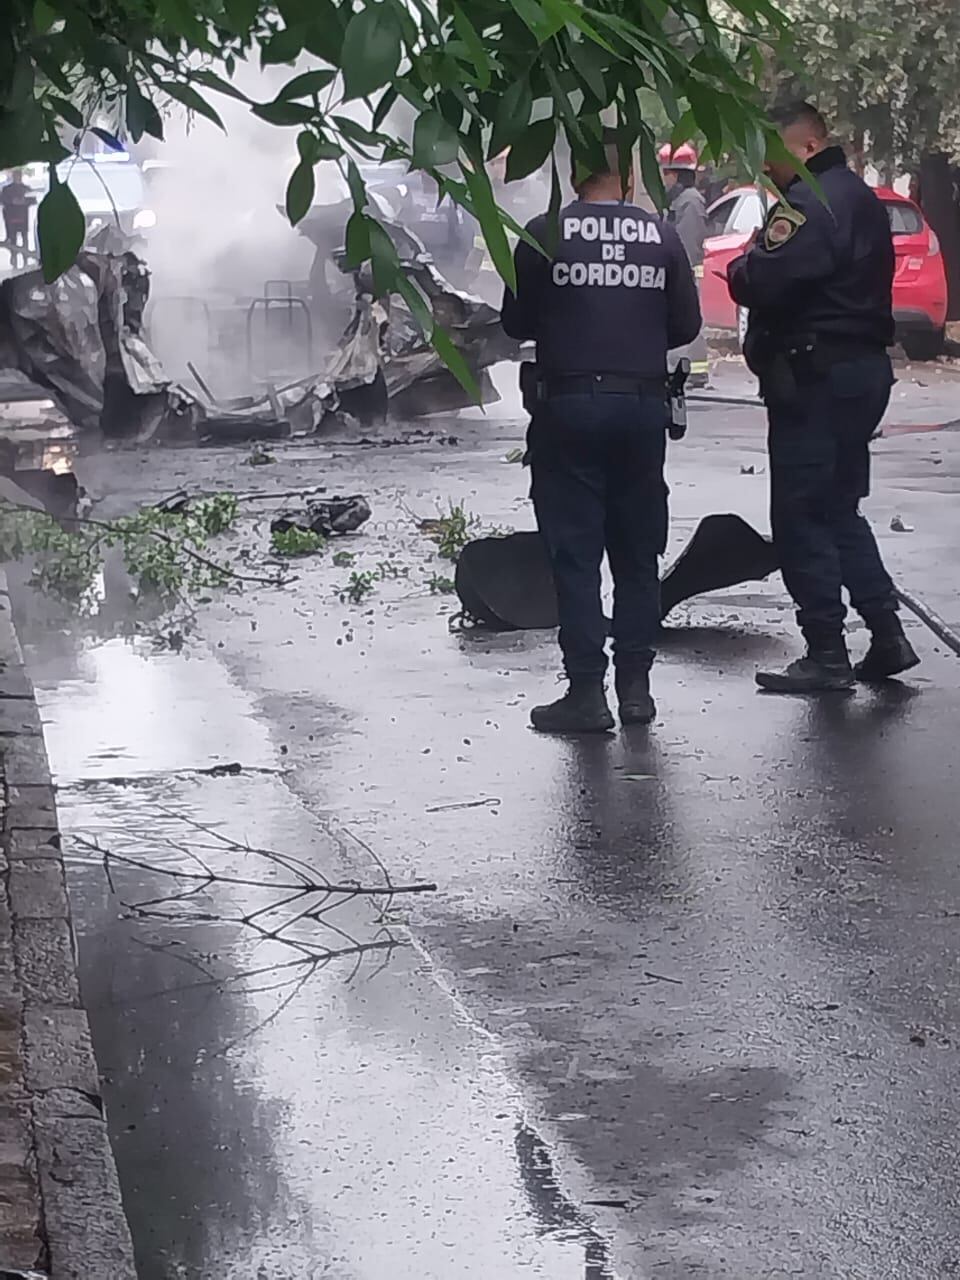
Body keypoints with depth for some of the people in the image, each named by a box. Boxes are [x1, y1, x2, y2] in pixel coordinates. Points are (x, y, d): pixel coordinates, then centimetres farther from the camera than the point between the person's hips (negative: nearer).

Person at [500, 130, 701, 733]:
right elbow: (687, 324, 6)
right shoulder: (661, 236, 1)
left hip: (569, 405, -2)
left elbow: (517, 321, 2)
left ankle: (587, 691, -1)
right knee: (637, 553, 12)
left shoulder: (545, 235, -5)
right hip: (643, 404, 3)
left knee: (575, 553, 1)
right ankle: (635, 684, 14)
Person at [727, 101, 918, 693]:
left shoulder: (809, 201, -16)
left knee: (801, 516, -4)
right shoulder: (862, 199, 17)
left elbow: (762, 281, -25)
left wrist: (740, 269, -3)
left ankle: (827, 654, -3)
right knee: (840, 509, 17)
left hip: (817, 376, -10)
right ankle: (887, 634, 15)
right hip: (866, 366, 10)